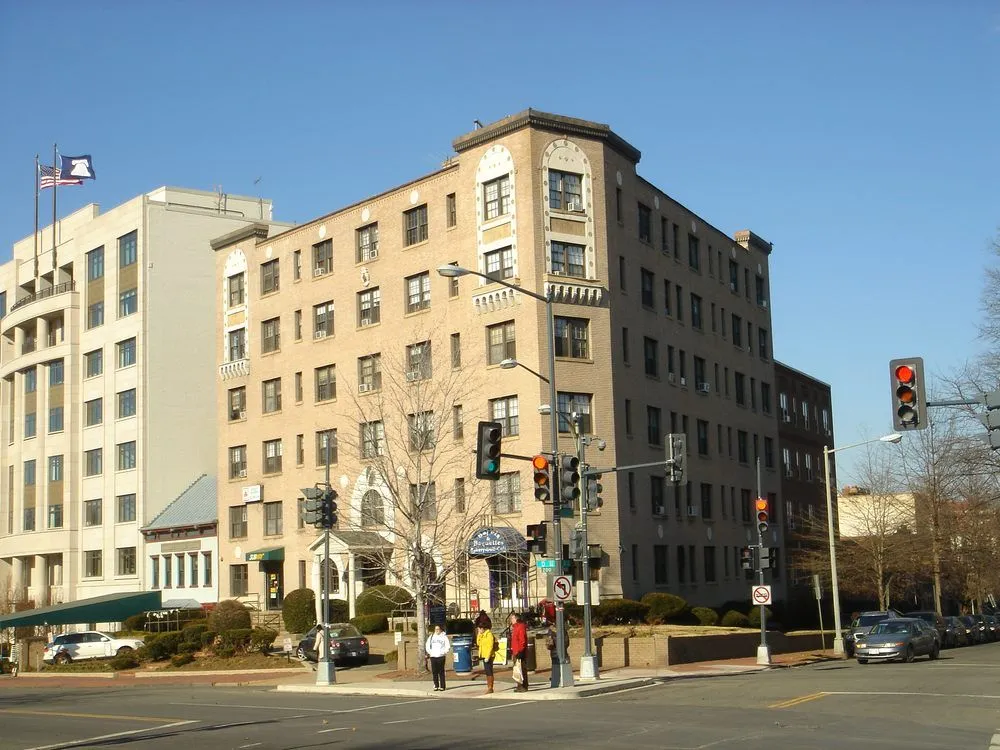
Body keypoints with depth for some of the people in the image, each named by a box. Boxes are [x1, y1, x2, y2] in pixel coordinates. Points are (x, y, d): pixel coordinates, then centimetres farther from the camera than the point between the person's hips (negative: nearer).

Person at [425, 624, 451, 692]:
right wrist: (429, 652, 6)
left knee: (441, 672, -4)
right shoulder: (431, 636, 12)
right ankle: (436, 686, 8)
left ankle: (442, 686, -1)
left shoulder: (444, 637, 3)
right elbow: (427, 645, 17)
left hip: (441, 656, -3)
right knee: (434, 672, 2)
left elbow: (448, 646, 3)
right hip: (433, 656, 3)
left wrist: (444, 652, -6)